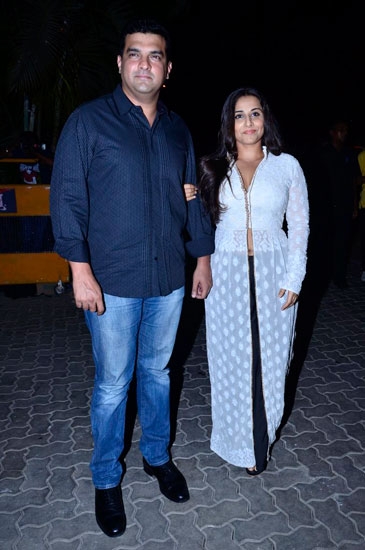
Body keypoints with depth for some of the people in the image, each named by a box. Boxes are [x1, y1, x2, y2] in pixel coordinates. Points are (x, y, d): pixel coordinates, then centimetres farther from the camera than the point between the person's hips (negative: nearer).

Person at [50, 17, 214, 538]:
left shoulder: (178, 130, 10)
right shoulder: (88, 121, -4)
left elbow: (192, 199, 15)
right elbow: (67, 198, -7)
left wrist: (203, 257, 13)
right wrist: (81, 270, -13)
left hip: (168, 279, 4)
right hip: (112, 281, -4)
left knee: (157, 372, 17)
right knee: (113, 383, 7)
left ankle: (157, 455, 40)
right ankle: (106, 479, 30)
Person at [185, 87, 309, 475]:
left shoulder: (286, 165, 3)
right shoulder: (213, 168, 5)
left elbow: (299, 225, 3)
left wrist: (294, 278, -5)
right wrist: (186, 201, -12)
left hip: (272, 273, 0)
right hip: (226, 274, 1)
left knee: (269, 358, 8)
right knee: (231, 359, 7)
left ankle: (261, 440, 29)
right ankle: (239, 442, 27)